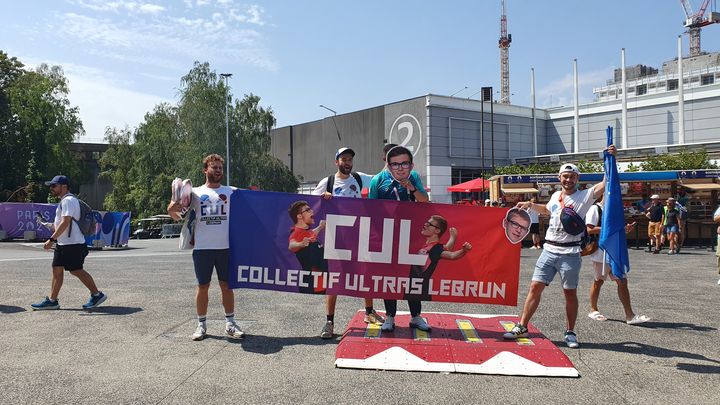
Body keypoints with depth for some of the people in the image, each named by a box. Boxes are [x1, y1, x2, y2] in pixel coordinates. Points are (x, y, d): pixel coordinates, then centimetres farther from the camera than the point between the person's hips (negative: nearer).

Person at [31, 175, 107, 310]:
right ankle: (52, 300, 14)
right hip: (62, 243, 10)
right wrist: (49, 225, 15)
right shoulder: (64, 201, 19)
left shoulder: (68, 200, -15)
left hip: (73, 244, -10)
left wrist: (52, 239, -24)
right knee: (57, 270, 9)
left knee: (76, 270, -6)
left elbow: (65, 222, -23)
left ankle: (97, 294, 3)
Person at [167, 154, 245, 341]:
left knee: (226, 285, 7)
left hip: (225, 247, 0)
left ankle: (230, 324, 16)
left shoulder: (231, 192, 9)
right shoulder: (196, 192, 7)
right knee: (202, 286, 7)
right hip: (202, 247, 0)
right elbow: (174, 210, 2)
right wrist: (172, 209, -21)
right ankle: (201, 325, 18)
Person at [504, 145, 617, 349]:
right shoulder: (556, 195, 12)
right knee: (535, 287, 3)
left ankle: (570, 332, 20)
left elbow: (607, 183, -17)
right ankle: (522, 327, 10)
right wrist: (531, 205, 22)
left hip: (569, 253, -4)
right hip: (549, 250, 4)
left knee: (570, 293, 5)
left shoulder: (584, 196, -3)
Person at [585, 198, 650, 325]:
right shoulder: (595, 209, -10)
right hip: (600, 253, -7)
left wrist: (625, 229, 3)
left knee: (622, 281, 1)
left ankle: (630, 315, 3)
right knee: (598, 281, 7)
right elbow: (589, 230, -20)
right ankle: (593, 310, 24)